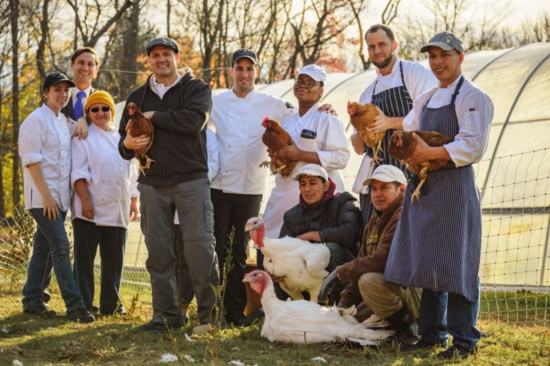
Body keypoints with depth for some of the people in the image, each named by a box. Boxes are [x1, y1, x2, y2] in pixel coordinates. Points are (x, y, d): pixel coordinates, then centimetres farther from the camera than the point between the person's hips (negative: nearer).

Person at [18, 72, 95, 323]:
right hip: (42, 196, -8)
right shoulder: (36, 120, -7)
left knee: (42, 249, 12)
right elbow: (31, 160, -14)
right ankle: (74, 305, -18)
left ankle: (32, 301, 18)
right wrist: (46, 195, -19)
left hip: (60, 197, 8)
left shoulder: (65, 122, 16)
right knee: (61, 247, -14)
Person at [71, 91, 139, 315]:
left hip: (118, 210, 5)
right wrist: (85, 200, -17)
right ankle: (84, 304, 2)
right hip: (91, 209, -5)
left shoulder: (122, 139, 16)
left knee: (114, 259, 9)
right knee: (85, 258, -3)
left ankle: (111, 303, 18)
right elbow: (78, 172, -8)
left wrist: (134, 202, 15)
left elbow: (132, 174, 20)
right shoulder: (84, 137, 0)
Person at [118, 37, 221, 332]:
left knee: (200, 246, -9)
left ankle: (210, 312, -3)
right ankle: (167, 314, 10)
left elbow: (194, 120, -15)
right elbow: (124, 138, 14)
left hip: (191, 180, -4)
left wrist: (154, 117, -9)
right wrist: (127, 145, -11)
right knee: (158, 249, 3)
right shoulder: (137, 97, 17)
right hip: (152, 183, 4)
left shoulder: (197, 89, 5)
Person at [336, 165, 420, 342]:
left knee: (370, 281, -33)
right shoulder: (375, 221, 15)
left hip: (418, 293, -10)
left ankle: (405, 329, -17)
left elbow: (382, 261, -27)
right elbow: (363, 264, 16)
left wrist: (341, 272, -15)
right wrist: (345, 303, 5)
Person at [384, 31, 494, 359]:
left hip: (455, 186, -8)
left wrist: (430, 153, -20)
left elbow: (474, 147, -16)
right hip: (424, 185, 8)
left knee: (456, 264, -7)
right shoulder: (426, 100, 19)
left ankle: (464, 339, -1)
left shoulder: (472, 97, -6)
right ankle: (432, 333, 18)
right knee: (425, 260, 10)